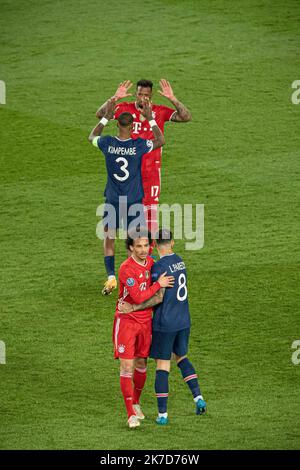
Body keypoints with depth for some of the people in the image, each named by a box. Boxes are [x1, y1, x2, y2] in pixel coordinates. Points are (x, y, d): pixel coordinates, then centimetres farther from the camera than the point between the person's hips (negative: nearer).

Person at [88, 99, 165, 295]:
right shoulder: (139, 145, -13)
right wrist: (150, 119, 9)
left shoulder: (107, 143, -10)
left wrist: (106, 117, 17)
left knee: (109, 238, 9)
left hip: (112, 201, 1)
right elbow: (161, 140, 6)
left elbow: (92, 137, 15)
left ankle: (111, 277, -2)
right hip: (134, 201, -1)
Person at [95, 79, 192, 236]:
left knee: (151, 208, 0)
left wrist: (172, 99, -24)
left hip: (152, 169, -1)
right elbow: (100, 114, -11)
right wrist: (115, 98, -26)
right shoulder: (125, 109, -3)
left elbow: (186, 117, -11)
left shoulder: (160, 112, -4)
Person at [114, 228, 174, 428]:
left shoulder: (151, 263, 2)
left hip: (146, 320, 6)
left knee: (141, 364, 14)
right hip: (126, 321, -6)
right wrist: (158, 284, -18)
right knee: (127, 366, -6)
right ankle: (132, 415, -4)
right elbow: (138, 297, -24)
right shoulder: (126, 269, -21)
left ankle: (136, 403, 34)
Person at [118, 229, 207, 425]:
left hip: (165, 324, -7)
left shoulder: (160, 266, -18)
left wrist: (134, 308, -20)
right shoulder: (179, 261, 6)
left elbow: (159, 298, -22)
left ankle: (163, 414, 2)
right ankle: (198, 398, 14)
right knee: (182, 357, 25)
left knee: (162, 366, 0)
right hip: (184, 320, 7)